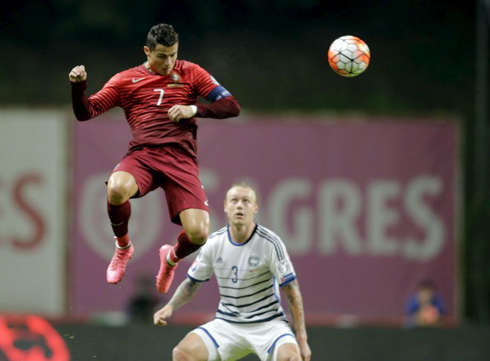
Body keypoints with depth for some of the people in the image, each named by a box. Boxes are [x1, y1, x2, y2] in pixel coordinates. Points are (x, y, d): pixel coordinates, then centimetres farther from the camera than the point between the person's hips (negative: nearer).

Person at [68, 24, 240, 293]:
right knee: (116, 189, -38)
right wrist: (78, 86, -10)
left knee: (198, 234, -20)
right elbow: (85, 112, 10)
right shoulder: (125, 80, 14)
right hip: (142, 154, 0)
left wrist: (195, 109, -5)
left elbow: (232, 107, 11)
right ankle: (123, 247, -3)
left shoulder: (190, 73, 14)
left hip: (181, 159, 0)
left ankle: (172, 258, 21)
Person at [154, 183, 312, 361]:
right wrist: (170, 306, -9)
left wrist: (301, 339, -12)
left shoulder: (270, 243, -12)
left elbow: (291, 289, -9)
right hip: (227, 324, 3)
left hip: (267, 324, -3)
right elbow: (192, 282, 10)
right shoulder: (213, 243, -2)